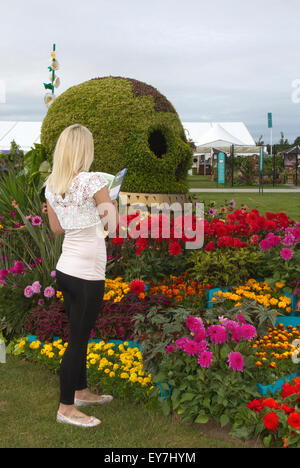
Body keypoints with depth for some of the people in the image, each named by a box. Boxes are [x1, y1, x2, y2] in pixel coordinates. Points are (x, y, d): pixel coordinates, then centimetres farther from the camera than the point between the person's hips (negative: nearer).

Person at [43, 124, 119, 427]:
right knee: (78, 340, 3)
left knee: (80, 334, 21)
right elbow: (112, 226, -9)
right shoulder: (93, 181, -17)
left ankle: (81, 391, 35)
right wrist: (112, 204, 9)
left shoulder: (50, 185, 4)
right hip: (87, 275, -7)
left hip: (65, 270, 7)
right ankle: (66, 408, 14)